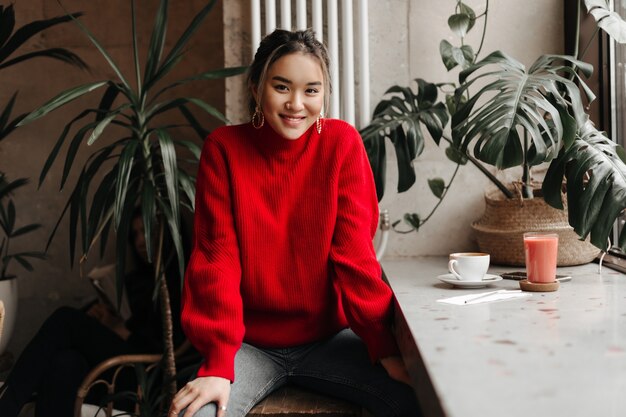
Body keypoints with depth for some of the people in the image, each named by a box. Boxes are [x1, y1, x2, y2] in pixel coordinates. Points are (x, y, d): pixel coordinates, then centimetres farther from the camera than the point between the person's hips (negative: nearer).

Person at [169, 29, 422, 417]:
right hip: (249, 342, -1)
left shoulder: (342, 142, -6)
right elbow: (217, 257, -11)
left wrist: (386, 348, -16)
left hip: (328, 337, 1)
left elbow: (354, 252, -8)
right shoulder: (224, 148, -7)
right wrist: (218, 363, -20)